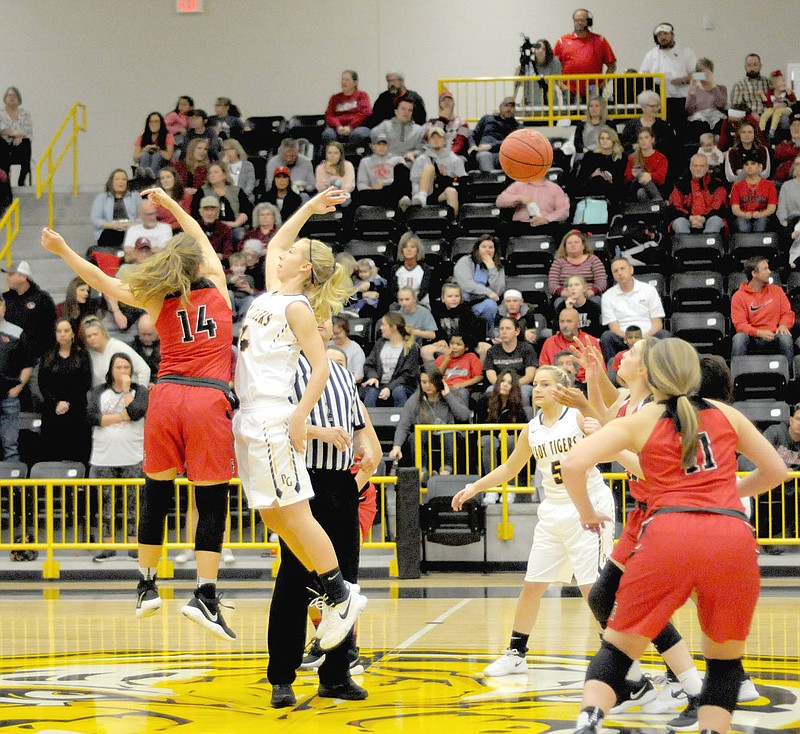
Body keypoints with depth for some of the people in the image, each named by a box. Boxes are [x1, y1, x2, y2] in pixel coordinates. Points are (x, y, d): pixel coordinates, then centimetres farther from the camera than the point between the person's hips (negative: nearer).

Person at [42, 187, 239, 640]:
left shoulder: (158, 300, 7)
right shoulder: (216, 287, 7)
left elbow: (104, 282, 3)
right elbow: (203, 241, 25)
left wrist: (63, 251, 9)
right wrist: (172, 206, 37)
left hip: (165, 396, 3)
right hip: (208, 400, -3)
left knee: (156, 495, 14)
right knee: (212, 502, -2)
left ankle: (147, 586, 21)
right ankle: (205, 595, -10)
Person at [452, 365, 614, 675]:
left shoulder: (579, 417, -9)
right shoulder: (532, 430, 7)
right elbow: (510, 468, 20)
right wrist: (474, 487, 16)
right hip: (553, 513, 6)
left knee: (593, 587, -10)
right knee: (531, 585, 7)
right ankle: (516, 654, 18)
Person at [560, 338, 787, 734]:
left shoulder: (641, 420, 14)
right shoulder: (726, 414, 21)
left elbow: (573, 464, 2)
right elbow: (776, 470, 29)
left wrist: (587, 513, 18)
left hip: (669, 536, -1)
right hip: (734, 536, 2)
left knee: (618, 648, 11)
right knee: (725, 658, 19)